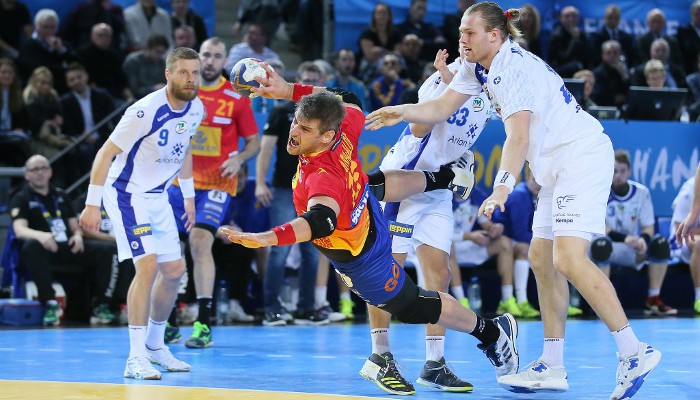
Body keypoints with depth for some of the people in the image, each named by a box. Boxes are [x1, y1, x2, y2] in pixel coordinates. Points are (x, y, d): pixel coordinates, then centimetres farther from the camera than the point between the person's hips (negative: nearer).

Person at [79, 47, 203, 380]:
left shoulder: (196, 109, -1)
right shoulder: (147, 111, -25)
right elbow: (106, 153, -21)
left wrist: (189, 196, 20)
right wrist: (93, 204, -24)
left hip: (158, 196, 8)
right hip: (127, 193, -8)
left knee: (174, 270, 10)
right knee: (148, 266, -20)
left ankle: (155, 344, 29)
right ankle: (136, 358, -19)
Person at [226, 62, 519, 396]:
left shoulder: (322, 178, -49)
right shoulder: (343, 130, -28)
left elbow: (320, 221, -68)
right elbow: (348, 100, -6)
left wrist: (269, 237, -83)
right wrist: (289, 90, -12)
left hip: (359, 258, -6)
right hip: (363, 198, 7)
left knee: (411, 307, 17)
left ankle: (492, 333, 36)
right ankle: (446, 177, 65)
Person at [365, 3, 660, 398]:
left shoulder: (514, 68, -20)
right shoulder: (478, 66, 10)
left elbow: (518, 134, -31)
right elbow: (444, 106, 13)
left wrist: (502, 188, -40)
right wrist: (402, 112, -1)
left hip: (584, 155, -11)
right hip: (559, 166, 11)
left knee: (569, 258, -21)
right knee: (542, 257, 9)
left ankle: (635, 351, -20)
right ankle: (553, 367, 11)